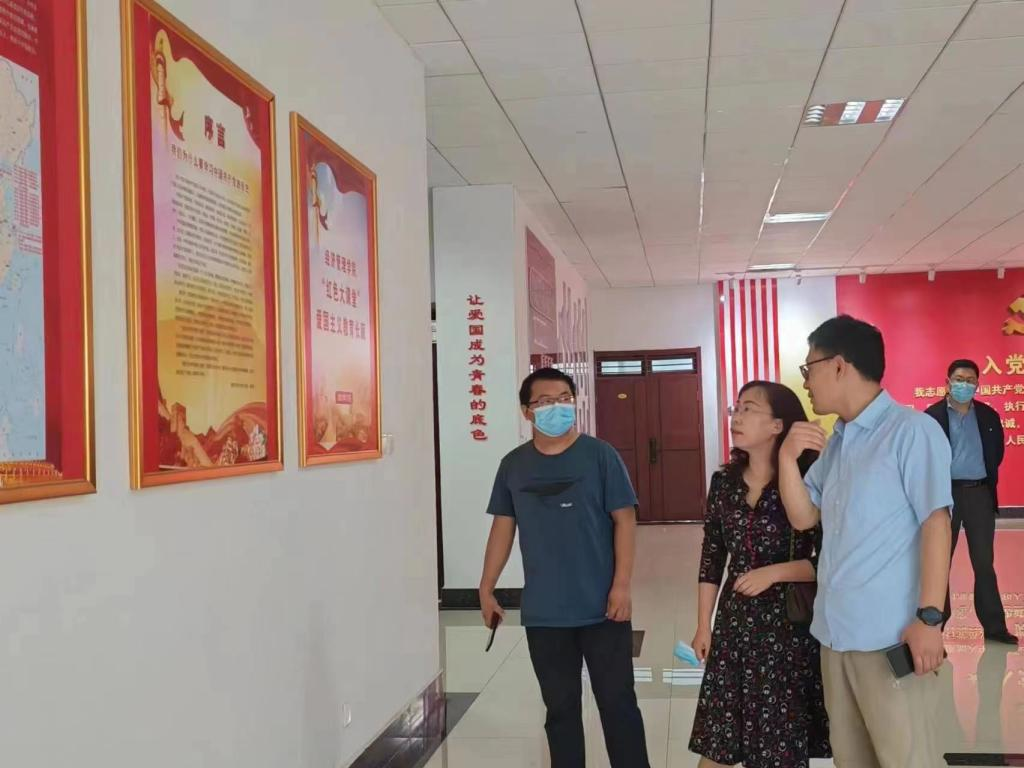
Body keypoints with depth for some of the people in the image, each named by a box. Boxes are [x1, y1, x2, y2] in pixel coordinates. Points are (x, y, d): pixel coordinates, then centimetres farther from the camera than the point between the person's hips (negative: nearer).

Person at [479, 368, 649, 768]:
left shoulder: (599, 454, -5)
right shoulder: (513, 464, 4)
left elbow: (624, 519, -6)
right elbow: (503, 527, 10)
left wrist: (622, 585, -12)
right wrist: (486, 587, 7)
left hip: (601, 607, -3)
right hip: (543, 611, 3)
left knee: (618, 702, 5)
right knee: (560, 706, 13)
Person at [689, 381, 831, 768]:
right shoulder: (725, 481, 3)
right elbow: (711, 558, 8)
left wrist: (774, 572, -21)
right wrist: (703, 625, 8)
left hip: (789, 622, -4)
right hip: (734, 620, 4)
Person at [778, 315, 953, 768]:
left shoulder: (912, 430, -9)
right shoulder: (835, 442, 14)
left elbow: (935, 522, -13)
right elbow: (803, 517, 13)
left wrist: (929, 616, -17)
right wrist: (788, 458, -3)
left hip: (890, 635, -8)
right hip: (835, 630, 8)